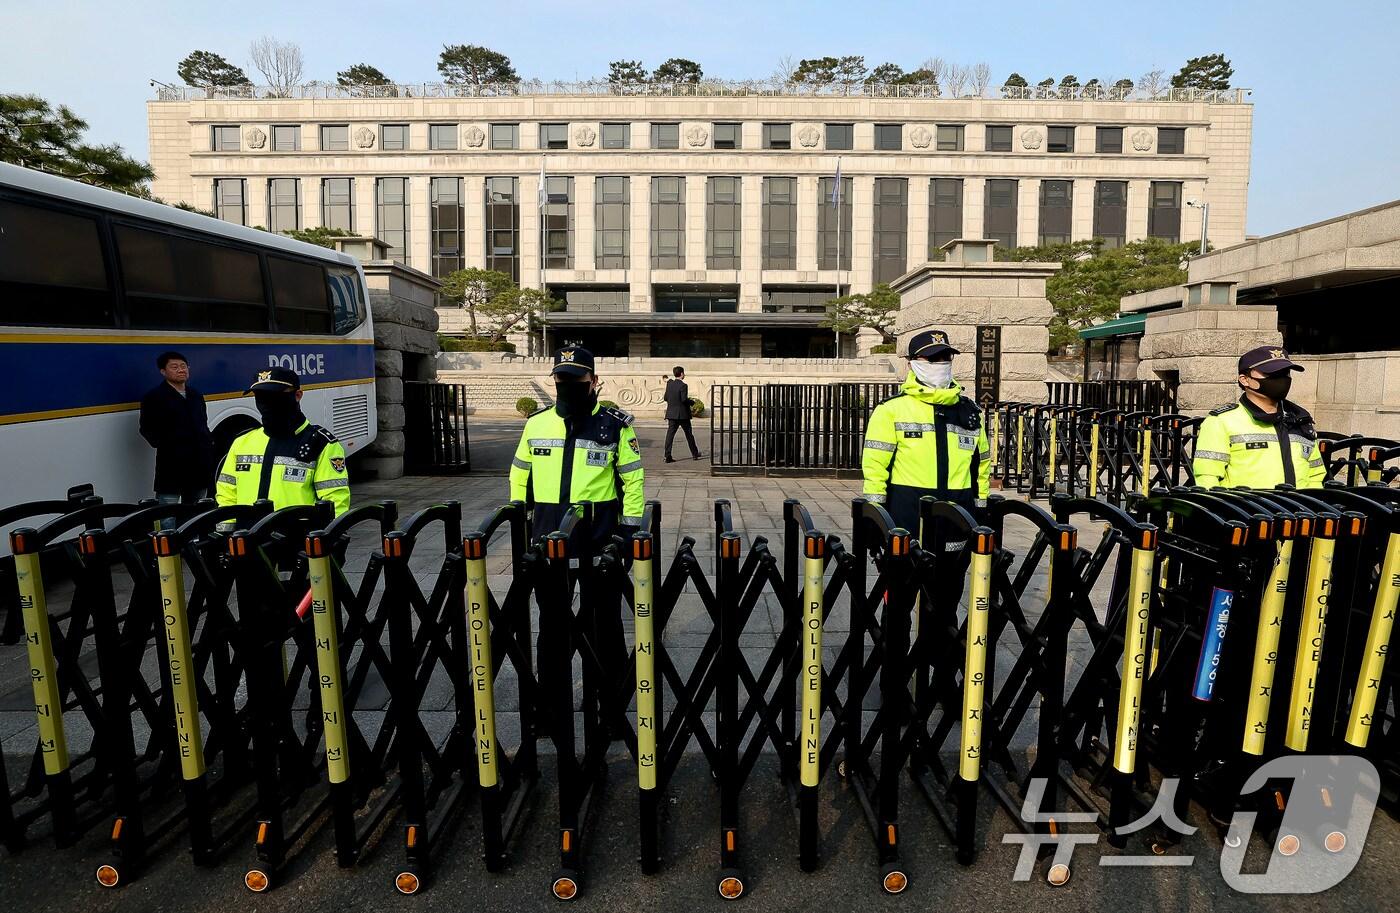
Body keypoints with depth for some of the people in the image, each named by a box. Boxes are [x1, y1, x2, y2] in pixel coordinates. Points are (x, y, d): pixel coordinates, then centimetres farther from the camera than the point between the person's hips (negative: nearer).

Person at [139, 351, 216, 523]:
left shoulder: (196, 396, 18)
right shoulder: (155, 397, -2)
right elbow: (147, 429, -5)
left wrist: (209, 442, 11)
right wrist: (163, 445, -15)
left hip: (199, 466, 7)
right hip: (171, 468, -6)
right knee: (168, 521, -6)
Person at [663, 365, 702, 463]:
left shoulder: (669, 383, 4)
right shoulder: (683, 386, -14)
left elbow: (666, 398, 7)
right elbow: (684, 399, -19)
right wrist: (691, 402, 0)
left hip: (671, 413, 4)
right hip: (683, 413, -4)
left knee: (670, 434, 0)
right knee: (689, 434, 11)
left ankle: (667, 456, -10)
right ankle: (695, 454, 24)